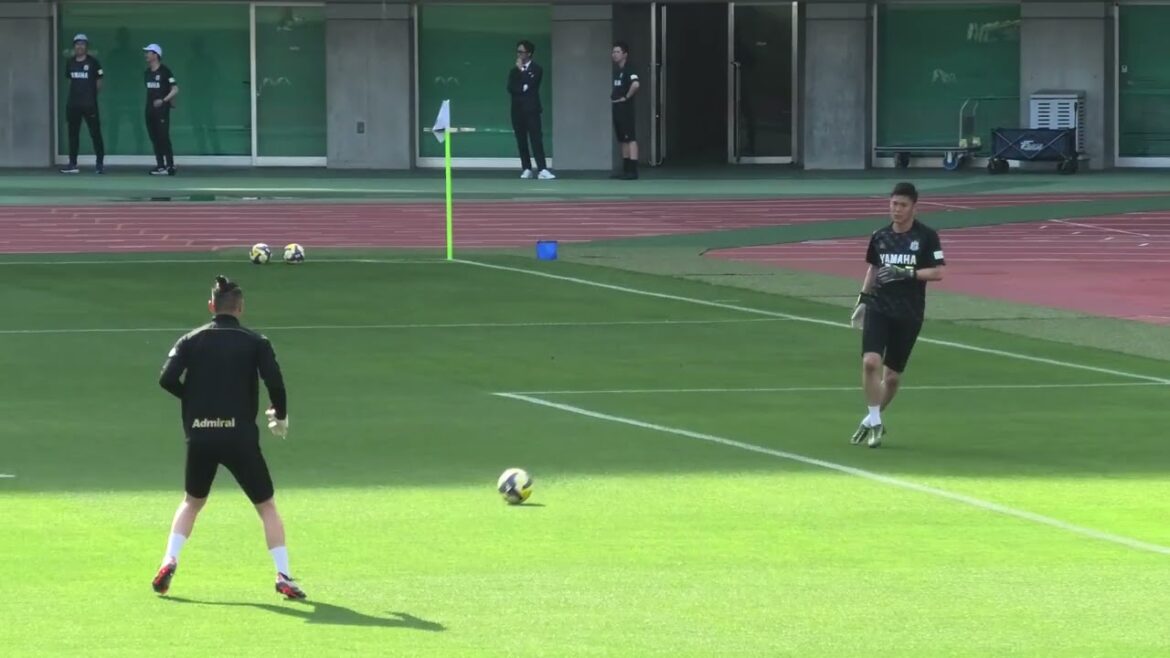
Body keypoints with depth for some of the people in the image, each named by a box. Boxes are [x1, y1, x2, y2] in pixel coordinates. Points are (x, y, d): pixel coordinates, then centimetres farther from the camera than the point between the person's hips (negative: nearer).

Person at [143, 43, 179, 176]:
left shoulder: (164, 71, -9)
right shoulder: (148, 72, 12)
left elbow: (175, 90, -12)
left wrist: (163, 100, -22)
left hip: (162, 110, -8)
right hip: (150, 109, 8)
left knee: (164, 138, -10)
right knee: (154, 138, 8)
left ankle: (170, 166, -8)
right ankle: (160, 166, 13)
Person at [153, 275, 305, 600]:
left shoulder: (191, 341, 5)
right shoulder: (255, 342, 0)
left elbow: (167, 379, -6)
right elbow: (275, 383, -10)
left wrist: (193, 398, 12)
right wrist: (280, 416, 7)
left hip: (199, 437, 2)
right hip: (240, 436, -2)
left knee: (192, 501, 25)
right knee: (267, 506, 11)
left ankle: (169, 561, 8)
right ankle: (283, 576, 1)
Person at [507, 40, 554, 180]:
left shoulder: (536, 69, 2)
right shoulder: (514, 71, 14)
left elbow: (530, 84, -13)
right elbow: (510, 88, 1)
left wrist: (521, 70, -7)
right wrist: (522, 89, -15)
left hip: (531, 109, -4)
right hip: (517, 109, 4)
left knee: (536, 139, -12)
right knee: (521, 141, 3)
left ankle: (542, 170, -18)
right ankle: (526, 169, 7)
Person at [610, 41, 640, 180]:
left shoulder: (628, 70, -12)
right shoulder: (616, 70, 15)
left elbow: (636, 84, -31)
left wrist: (626, 97, -20)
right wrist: (612, 96, 15)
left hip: (625, 108, -10)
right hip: (616, 108, 10)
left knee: (630, 138, -10)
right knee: (622, 140, 12)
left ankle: (633, 171, -12)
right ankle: (626, 170, 16)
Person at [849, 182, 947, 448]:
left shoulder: (926, 236, -4)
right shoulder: (879, 236, 6)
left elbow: (939, 272, -8)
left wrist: (907, 273, -18)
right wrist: (862, 300, 17)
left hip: (909, 313, -2)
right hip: (879, 307, 2)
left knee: (892, 375, 5)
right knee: (870, 361, -19)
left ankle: (873, 420, 28)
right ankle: (874, 422, -7)